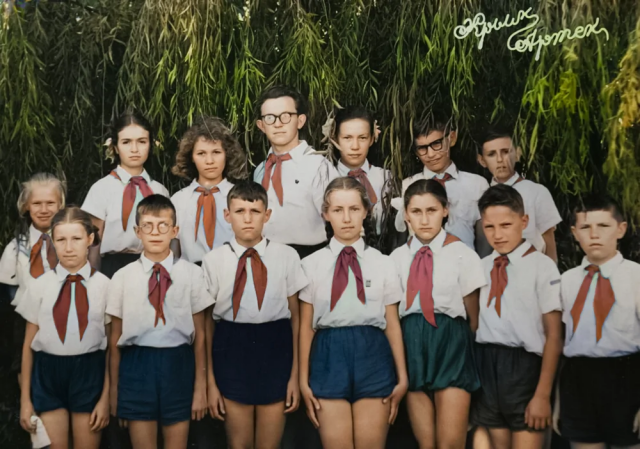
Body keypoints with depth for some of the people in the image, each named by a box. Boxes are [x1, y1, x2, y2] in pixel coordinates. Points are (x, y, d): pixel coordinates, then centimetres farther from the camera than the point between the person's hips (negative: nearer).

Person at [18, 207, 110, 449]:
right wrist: (25, 398, 4)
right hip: (48, 374, 1)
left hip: (89, 373, -1)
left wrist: (106, 397, -1)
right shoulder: (40, 285, 0)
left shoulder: (104, 285, -4)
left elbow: (111, 345, -1)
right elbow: (28, 344, 4)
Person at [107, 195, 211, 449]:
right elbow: (115, 339, 5)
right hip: (137, 366, 0)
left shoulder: (191, 274, -1)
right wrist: (113, 390, 7)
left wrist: (201, 387, 2)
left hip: (178, 366, 0)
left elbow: (199, 335, 1)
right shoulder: (122, 278, 1)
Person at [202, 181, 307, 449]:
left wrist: (295, 374, 1)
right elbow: (207, 322, 1)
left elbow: (295, 317, 2)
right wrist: (210, 381, 2)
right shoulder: (214, 261, -2)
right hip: (231, 351, 0)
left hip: (275, 351, 0)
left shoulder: (287, 257, -2)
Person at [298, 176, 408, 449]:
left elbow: (392, 324, 8)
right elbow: (306, 326, 6)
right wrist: (303, 381, 4)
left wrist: (402, 377, 6)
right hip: (329, 357, 0)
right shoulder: (312, 265, 6)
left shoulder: (383, 263, 8)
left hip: (373, 356, 1)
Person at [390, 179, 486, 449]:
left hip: (450, 341, -3)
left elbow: (473, 315, 3)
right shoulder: (397, 257, 7)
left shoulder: (462, 255, -2)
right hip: (412, 343, 3)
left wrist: (466, 350, 6)